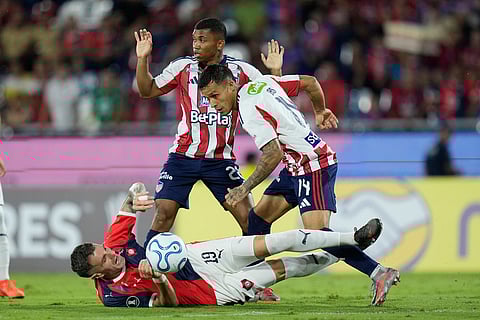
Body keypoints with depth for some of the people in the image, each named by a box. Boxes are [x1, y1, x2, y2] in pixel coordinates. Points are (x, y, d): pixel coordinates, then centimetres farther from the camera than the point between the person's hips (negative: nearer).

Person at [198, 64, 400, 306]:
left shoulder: (249, 111, -20)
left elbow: (273, 155, -26)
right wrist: (320, 111, 29)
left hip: (313, 167, -11)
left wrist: (245, 188, -24)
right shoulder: (263, 83, 6)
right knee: (258, 217, 11)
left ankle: (380, 274, -22)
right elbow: (310, 82, 13)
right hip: (297, 168, 11)